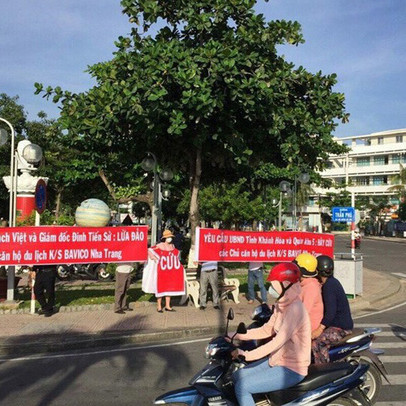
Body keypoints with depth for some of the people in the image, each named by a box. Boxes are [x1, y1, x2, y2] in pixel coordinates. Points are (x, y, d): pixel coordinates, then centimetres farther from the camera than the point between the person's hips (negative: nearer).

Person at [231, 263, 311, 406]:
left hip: (291, 370, -9)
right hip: (276, 360, 9)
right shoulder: (281, 305, 5)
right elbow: (267, 330, 11)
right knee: (237, 376, 8)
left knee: (242, 387, -15)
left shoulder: (294, 309, -24)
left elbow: (278, 341, -30)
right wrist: (237, 336, 2)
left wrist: (246, 355, -30)